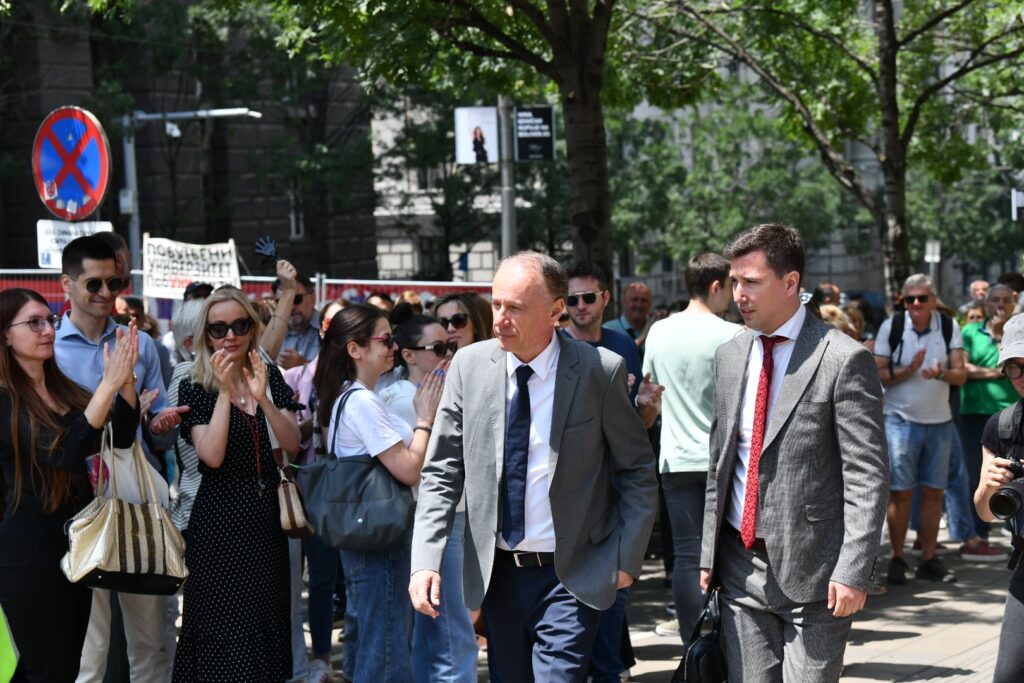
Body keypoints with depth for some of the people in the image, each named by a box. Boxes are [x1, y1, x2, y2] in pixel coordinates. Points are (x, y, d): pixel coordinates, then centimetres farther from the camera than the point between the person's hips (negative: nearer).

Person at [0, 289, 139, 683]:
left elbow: (122, 437, 0)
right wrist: (109, 383, -29)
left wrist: (126, 378, -15)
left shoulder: (63, 388, 8)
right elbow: (66, 454, -27)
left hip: (75, 542, 8)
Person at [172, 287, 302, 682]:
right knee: (226, 634, -2)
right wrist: (225, 392, -21)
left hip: (266, 516, 4)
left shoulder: (271, 378, 6)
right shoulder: (194, 388, -4)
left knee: (267, 621, 9)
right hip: (220, 520, -4)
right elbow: (212, 456, -16)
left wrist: (263, 398, -21)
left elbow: (292, 444, -5)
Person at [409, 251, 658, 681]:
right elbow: (442, 471, 2)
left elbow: (639, 471, -1)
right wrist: (425, 561, -9)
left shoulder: (600, 372, -10)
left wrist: (627, 558, -6)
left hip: (570, 577, -4)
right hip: (496, 574, 4)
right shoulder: (469, 366, -1)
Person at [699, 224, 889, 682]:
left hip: (813, 574, -6)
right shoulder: (729, 356, 11)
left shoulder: (843, 360, -9)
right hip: (741, 567, 6)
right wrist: (708, 553, 12)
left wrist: (853, 571, -17)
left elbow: (868, 476, -11)